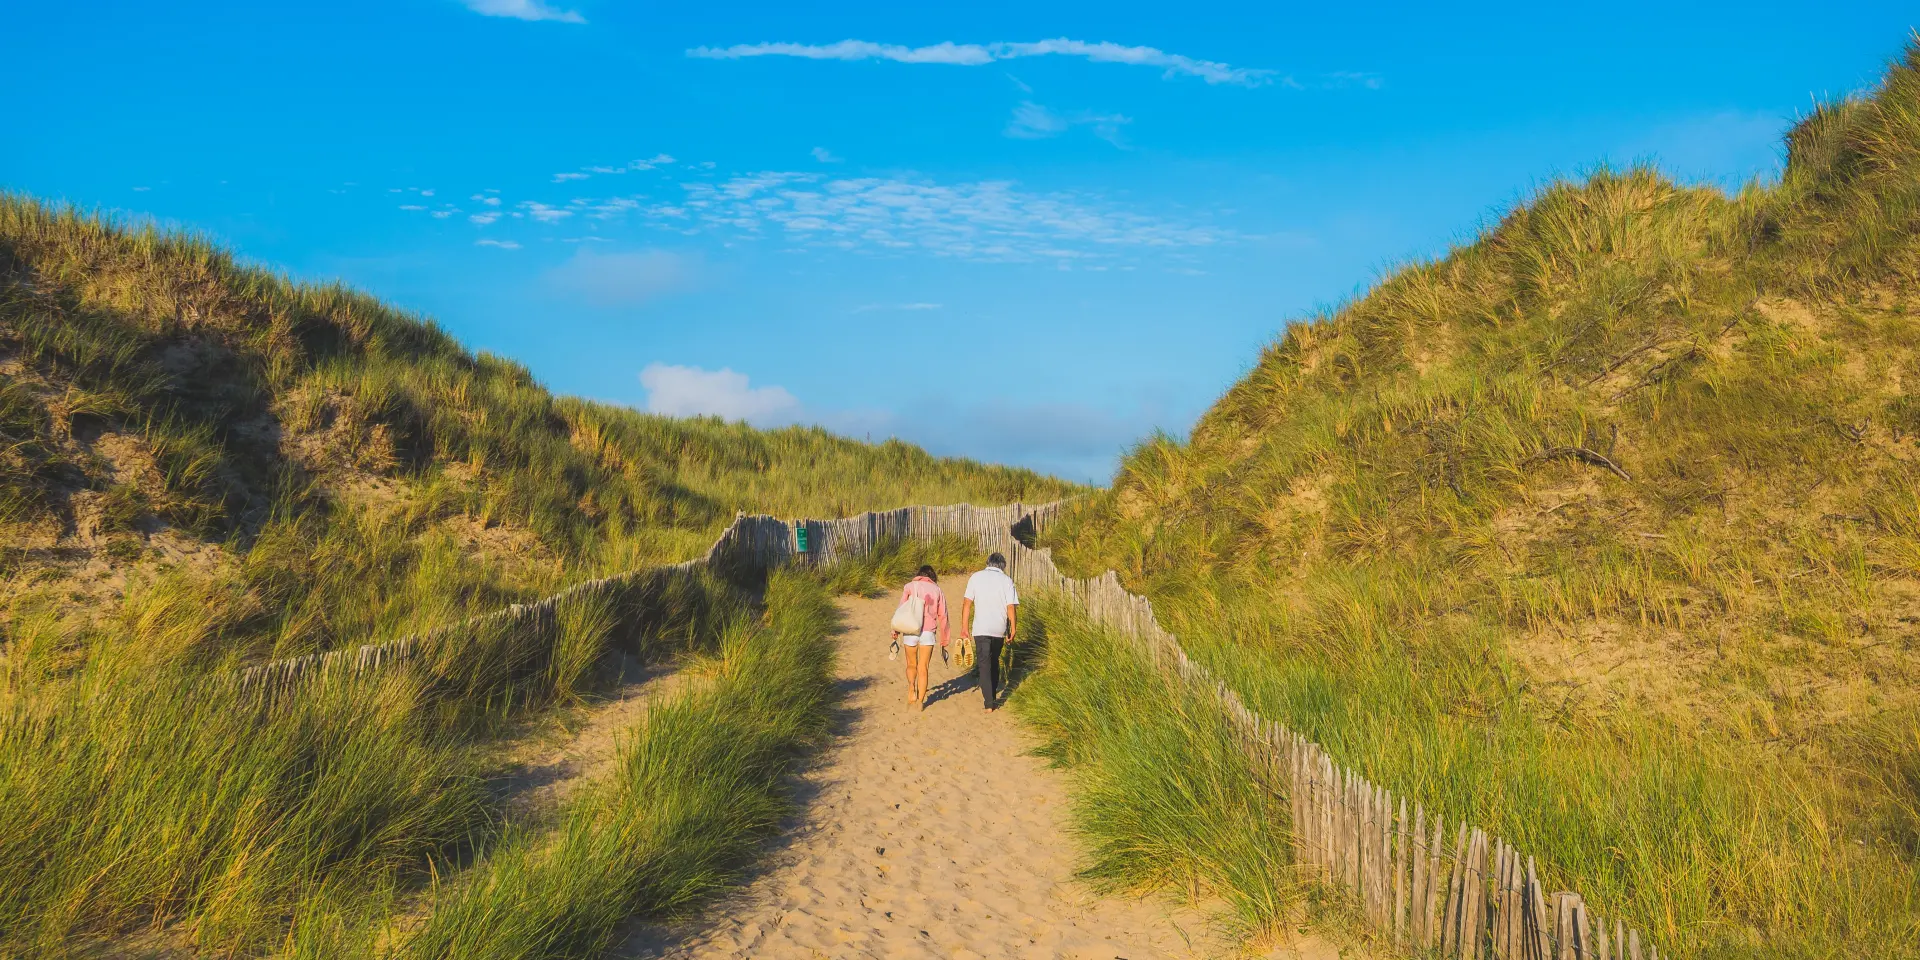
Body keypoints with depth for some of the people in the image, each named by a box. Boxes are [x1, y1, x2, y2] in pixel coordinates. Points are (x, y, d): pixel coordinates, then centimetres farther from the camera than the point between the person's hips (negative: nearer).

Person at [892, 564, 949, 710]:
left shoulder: (910, 586, 8)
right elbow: (942, 617, 9)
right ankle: (921, 701, 4)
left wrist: (895, 631, -1)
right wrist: (944, 641, 13)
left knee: (911, 665, 16)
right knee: (923, 668, 8)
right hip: (928, 632, 0)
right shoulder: (937, 590, 11)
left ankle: (911, 687, -10)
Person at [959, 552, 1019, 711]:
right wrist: (1013, 631, 2)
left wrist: (965, 628, 1)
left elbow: (967, 603, -2)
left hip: (981, 629, -2)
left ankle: (989, 703, -7)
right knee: (994, 662, 21)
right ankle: (992, 696, 29)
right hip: (999, 629, 2)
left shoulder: (976, 577, 3)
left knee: (984, 664, 0)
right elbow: (1011, 608, -5)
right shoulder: (1006, 580, 1)